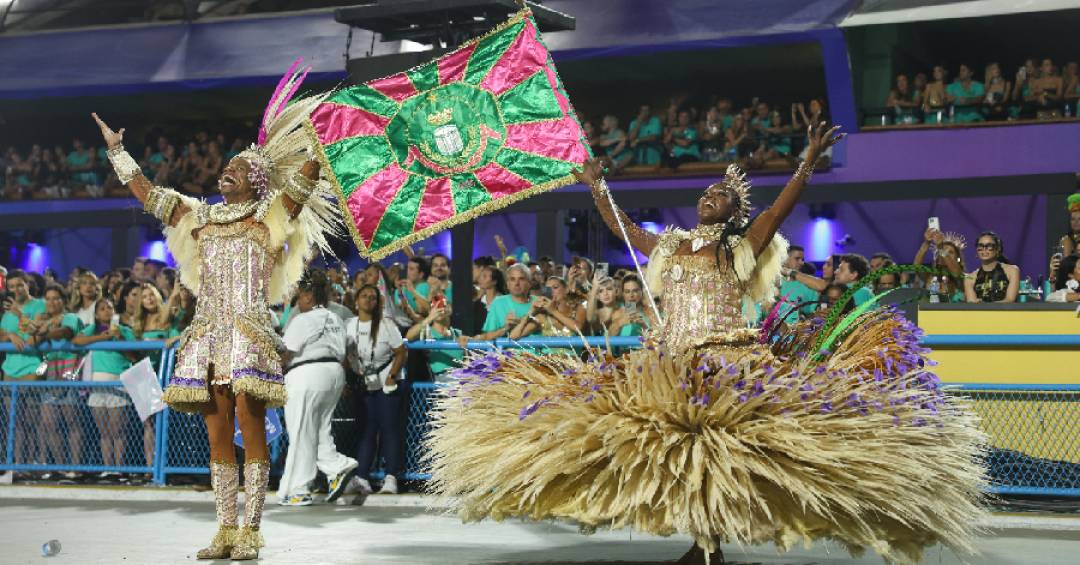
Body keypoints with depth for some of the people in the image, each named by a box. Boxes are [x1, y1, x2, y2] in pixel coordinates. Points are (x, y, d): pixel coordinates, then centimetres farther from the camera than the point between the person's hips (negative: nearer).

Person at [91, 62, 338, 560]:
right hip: (207, 332, 5)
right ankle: (225, 531, 5)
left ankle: (250, 532, -10)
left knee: (250, 427, -11)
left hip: (250, 329, -5)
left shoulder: (269, 215, 8)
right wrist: (116, 150, 30)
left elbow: (306, 176, -4)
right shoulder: (201, 217, 21)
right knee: (218, 434, 3)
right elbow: (145, 192, 27)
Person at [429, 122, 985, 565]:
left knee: (716, 445, -13)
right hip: (669, 363, 4)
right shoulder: (667, 248, 19)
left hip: (726, 362, -4)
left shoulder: (741, 250, 6)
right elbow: (622, 225, 28)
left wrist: (809, 162, -15)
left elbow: (780, 207, -6)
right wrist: (596, 187, 32)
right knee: (673, 443, -2)